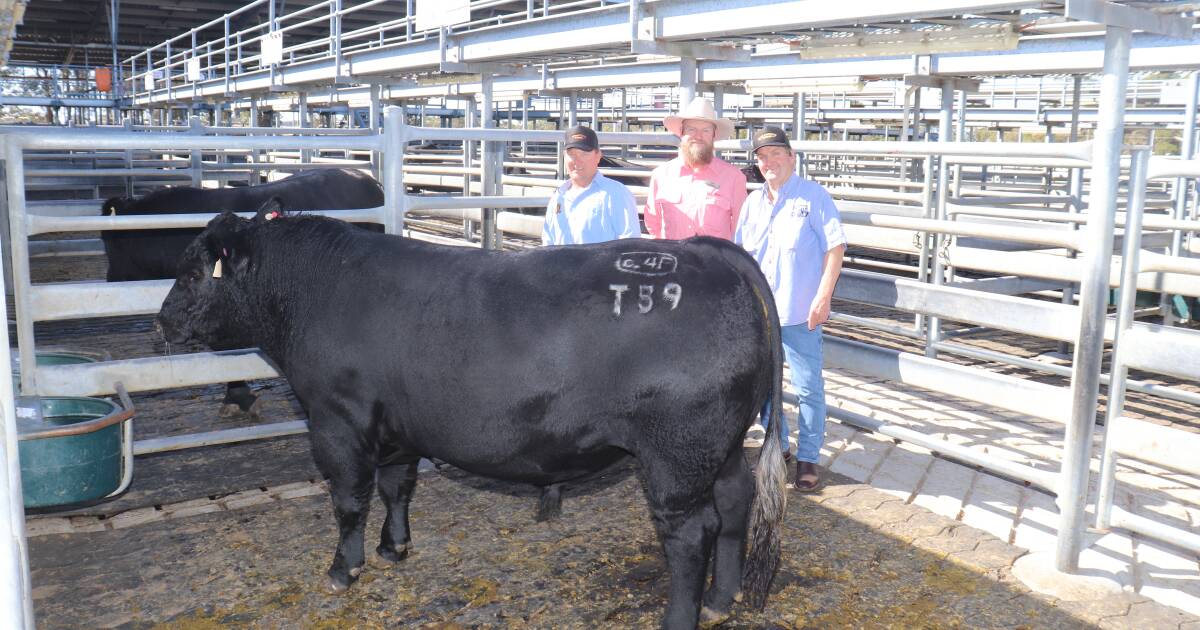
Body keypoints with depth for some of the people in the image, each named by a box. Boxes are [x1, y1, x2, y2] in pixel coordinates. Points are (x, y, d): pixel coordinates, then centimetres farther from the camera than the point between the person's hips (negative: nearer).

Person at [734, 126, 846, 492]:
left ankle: (808, 458, 11)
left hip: (800, 312, -5)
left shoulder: (814, 197, -3)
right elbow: (740, 254, 17)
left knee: (808, 388, 0)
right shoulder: (753, 202, 12)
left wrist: (823, 297, -15)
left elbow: (835, 247, -8)